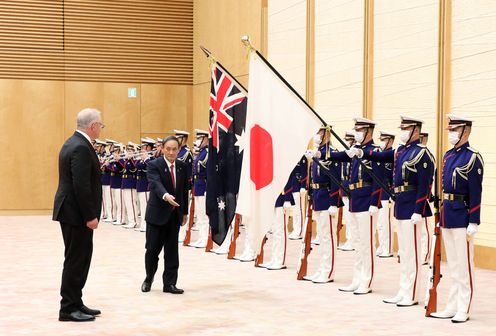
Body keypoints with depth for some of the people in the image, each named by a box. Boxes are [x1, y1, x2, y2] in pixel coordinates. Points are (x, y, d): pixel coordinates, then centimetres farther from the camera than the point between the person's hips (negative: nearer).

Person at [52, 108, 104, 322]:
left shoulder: (73, 143, 13)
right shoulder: (81, 148, -19)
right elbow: (81, 186, -24)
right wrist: (90, 216, -21)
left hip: (71, 210, 10)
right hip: (77, 213, -10)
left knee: (79, 259, 15)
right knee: (76, 260, -3)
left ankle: (75, 303, 23)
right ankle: (68, 309, 4)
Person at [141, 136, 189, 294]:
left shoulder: (183, 167, 6)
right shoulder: (154, 165, -10)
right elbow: (156, 184, -28)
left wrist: (185, 212, 12)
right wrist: (165, 196, -47)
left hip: (175, 215, 4)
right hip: (157, 213, -4)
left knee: (172, 250, 5)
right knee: (152, 249, 4)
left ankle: (170, 283, 12)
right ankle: (149, 278, 25)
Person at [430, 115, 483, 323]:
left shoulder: (472, 157, -10)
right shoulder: (448, 156, 13)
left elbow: (476, 193, -14)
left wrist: (473, 222, -17)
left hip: (462, 217, -8)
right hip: (447, 217, 8)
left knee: (464, 266, -1)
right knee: (453, 265, 13)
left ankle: (464, 310, 5)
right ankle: (452, 307, 19)